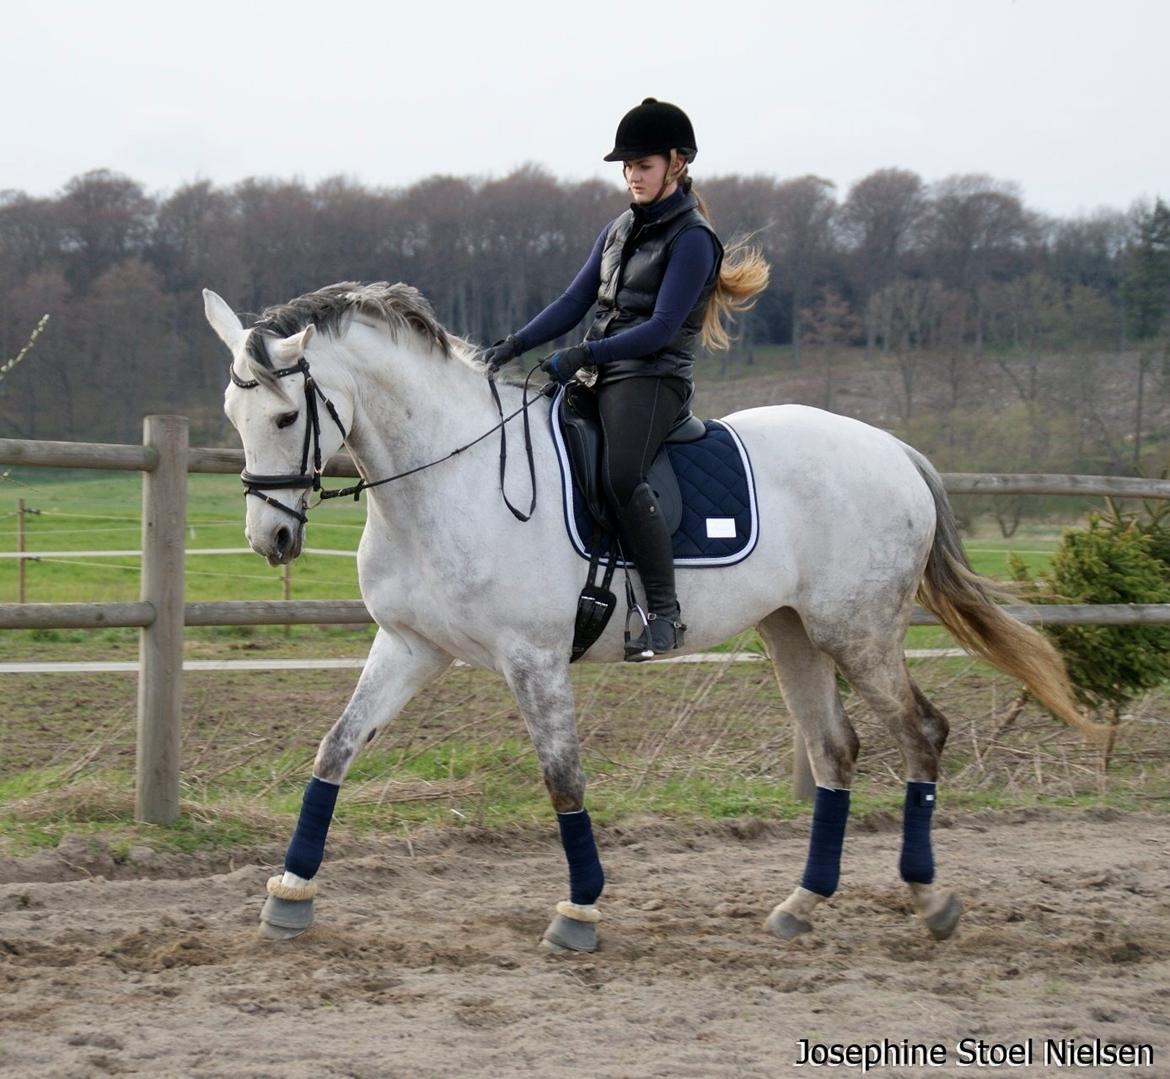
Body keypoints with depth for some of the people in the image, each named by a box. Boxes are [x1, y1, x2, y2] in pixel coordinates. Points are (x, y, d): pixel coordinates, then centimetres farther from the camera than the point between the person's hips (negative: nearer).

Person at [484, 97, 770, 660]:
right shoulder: (618, 230, 18)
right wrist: (517, 344, 0)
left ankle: (665, 612, -26)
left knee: (620, 477, -32)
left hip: (654, 378, -9)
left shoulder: (691, 239, -7)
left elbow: (662, 326, -16)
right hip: (603, 379, 9)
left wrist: (584, 354, -23)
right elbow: (575, 301, 15)